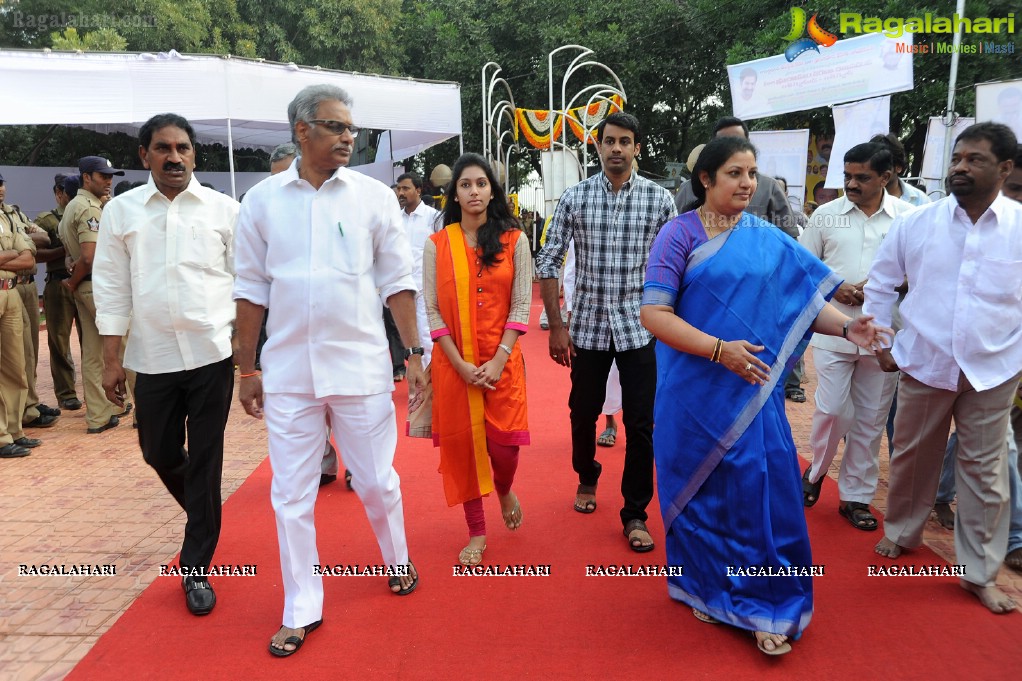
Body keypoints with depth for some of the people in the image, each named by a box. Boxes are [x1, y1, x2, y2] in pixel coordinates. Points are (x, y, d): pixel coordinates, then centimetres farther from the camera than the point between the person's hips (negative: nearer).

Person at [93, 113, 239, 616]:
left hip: (212, 353, -2)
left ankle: (196, 567, 15)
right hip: (153, 358, 2)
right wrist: (111, 360, 2)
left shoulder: (224, 209, 1)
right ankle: (203, 516, 43)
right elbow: (111, 289, 5)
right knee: (159, 453, 13)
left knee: (205, 459, 2)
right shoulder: (121, 211, 4)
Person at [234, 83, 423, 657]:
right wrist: (247, 370, 6)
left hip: (361, 366, -1)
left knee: (378, 481, 11)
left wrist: (414, 353, -2)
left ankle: (399, 562, 40)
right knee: (292, 496, 9)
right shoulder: (262, 200, 2)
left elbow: (397, 282, 2)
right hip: (288, 371, 1)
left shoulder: (374, 196, -1)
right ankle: (302, 610, 26)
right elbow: (251, 290, 5)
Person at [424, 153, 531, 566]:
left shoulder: (514, 240, 2)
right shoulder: (436, 245, 2)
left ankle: (504, 491, 35)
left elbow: (521, 305, -2)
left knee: (504, 445, -3)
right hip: (454, 364, 1)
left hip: (502, 360, 0)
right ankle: (477, 532, 22)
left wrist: (498, 360, -11)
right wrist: (460, 364, -10)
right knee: (462, 442, 5)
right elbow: (432, 311, -1)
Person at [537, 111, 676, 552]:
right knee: (583, 414, 15)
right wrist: (556, 326, -3)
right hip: (588, 326, 1)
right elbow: (548, 263, 1)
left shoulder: (659, 199, -2)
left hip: (639, 327, -1)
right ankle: (587, 479, 42)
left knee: (640, 425, 1)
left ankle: (635, 514, 17)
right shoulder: (574, 197, -1)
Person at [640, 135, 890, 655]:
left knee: (763, 489, 3)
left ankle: (767, 606, 20)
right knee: (701, 491, 11)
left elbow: (805, 298, 6)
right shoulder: (680, 233, -6)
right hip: (695, 393, -2)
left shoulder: (767, 239, 6)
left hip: (752, 389, 3)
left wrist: (847, 327, -13)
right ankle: (702, 587, 33)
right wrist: (718, 348, -21)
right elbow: (654, 313, -13)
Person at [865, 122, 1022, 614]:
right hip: (923, 365, 1)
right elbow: (880, 285, 7)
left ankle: (980, 572, 23)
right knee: (912, 457, 14)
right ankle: (901, 533, 38)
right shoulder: (915, 223, -3)